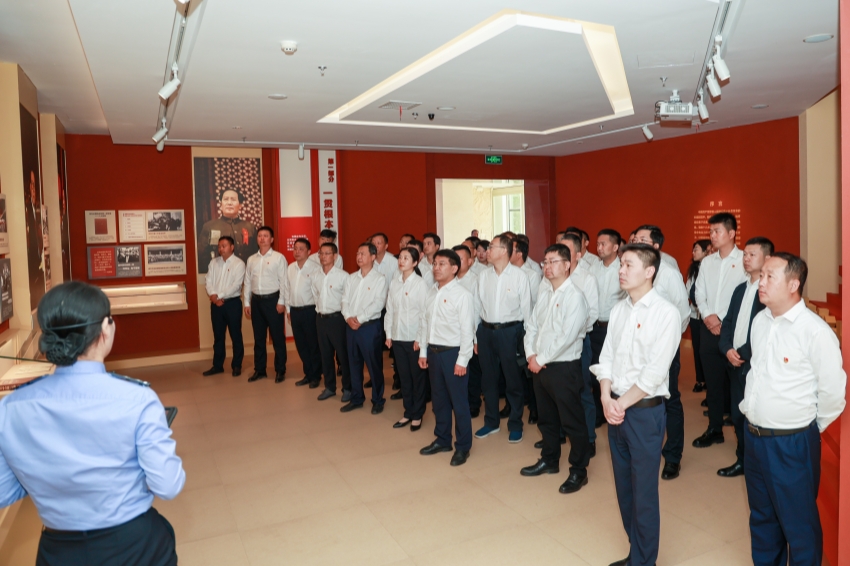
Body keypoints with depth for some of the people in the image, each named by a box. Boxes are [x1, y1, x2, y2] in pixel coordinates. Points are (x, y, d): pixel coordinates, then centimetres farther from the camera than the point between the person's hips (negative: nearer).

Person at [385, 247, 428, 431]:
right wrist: (388, 334, 4)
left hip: (414, 338, -5)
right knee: (403, 376, 12)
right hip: (397, 337, 5)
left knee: (417, 377, 7)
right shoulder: (394, 283, 6)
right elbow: (390, 310, 9)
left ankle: (417, 415, 20)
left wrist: (420, 338, -12)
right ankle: (408, 413, 24)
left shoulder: (420, 284, -8)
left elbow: (425, 313, -9)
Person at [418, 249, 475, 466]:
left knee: (459, 401, 4)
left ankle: (463, 446, 19)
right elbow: (426, 323, 13)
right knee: (438, 399, 17)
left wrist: (462, 360, -16)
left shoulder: (462, 295, -12)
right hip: (433, 352, 7)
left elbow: (467, 330, -14)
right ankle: (442, 440, 33)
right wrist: (423, 351, 12)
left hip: (452, 352, -7)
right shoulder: (431, 292, 9)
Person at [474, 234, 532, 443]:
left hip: (510, 330, -4)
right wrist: (476, 336, 8)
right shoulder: (483, 275, 2)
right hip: (486, 330, 4)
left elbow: (526, 309, -4)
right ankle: (491, 422, 31)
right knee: (488, 379, 14)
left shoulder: (519, 275, -8)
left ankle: (515, 424, 25)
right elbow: (478, 306, 7)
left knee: (513, 379, 8)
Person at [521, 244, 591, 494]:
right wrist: (531, 355, -4)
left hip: (564, 368, -8)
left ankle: (578, 471, 19)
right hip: (540, 366, 8)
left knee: (572, 422, 4)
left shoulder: (574, 297, -15)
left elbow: (566, 337, -22)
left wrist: (541, 360, -15)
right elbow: (532, 325, 11)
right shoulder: (545, 293, 10)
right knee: (546, 418, 20)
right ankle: (550, 460, 37)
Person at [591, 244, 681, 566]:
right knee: (623, 488, 16)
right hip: (614, 408, 6)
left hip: (645, 410, -6)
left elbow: (655, 372, -17)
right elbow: (606, 357, 7)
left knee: (644, 493, 5)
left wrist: (623, 404, -12)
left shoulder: (666, 313, -12)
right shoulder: (619, 309, 7)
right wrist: (607, 398, -6)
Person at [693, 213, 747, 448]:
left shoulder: (745, 260, -6)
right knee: (713, 381, 11)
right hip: (709, 329, 5)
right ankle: (714, 429, 22)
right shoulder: (707, 262, 10)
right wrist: (707, 316, -6)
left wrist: (724, 322, -13)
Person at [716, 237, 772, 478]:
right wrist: (728, 349, -2)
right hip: (736, 363, 7)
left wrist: (743, 353, -17)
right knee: (738, 415, 13)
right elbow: (727, 322, 14)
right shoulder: (740, 289, 16)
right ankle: (743, 460, 27)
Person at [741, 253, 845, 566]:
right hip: (753, 435, 7)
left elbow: (833, 394, -15)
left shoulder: (816, 332, -20)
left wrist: (806, 428, -2)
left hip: (791, 443, -7)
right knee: (761, 516, 23)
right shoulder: (760, 320, 3)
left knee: (798, 524, 11)